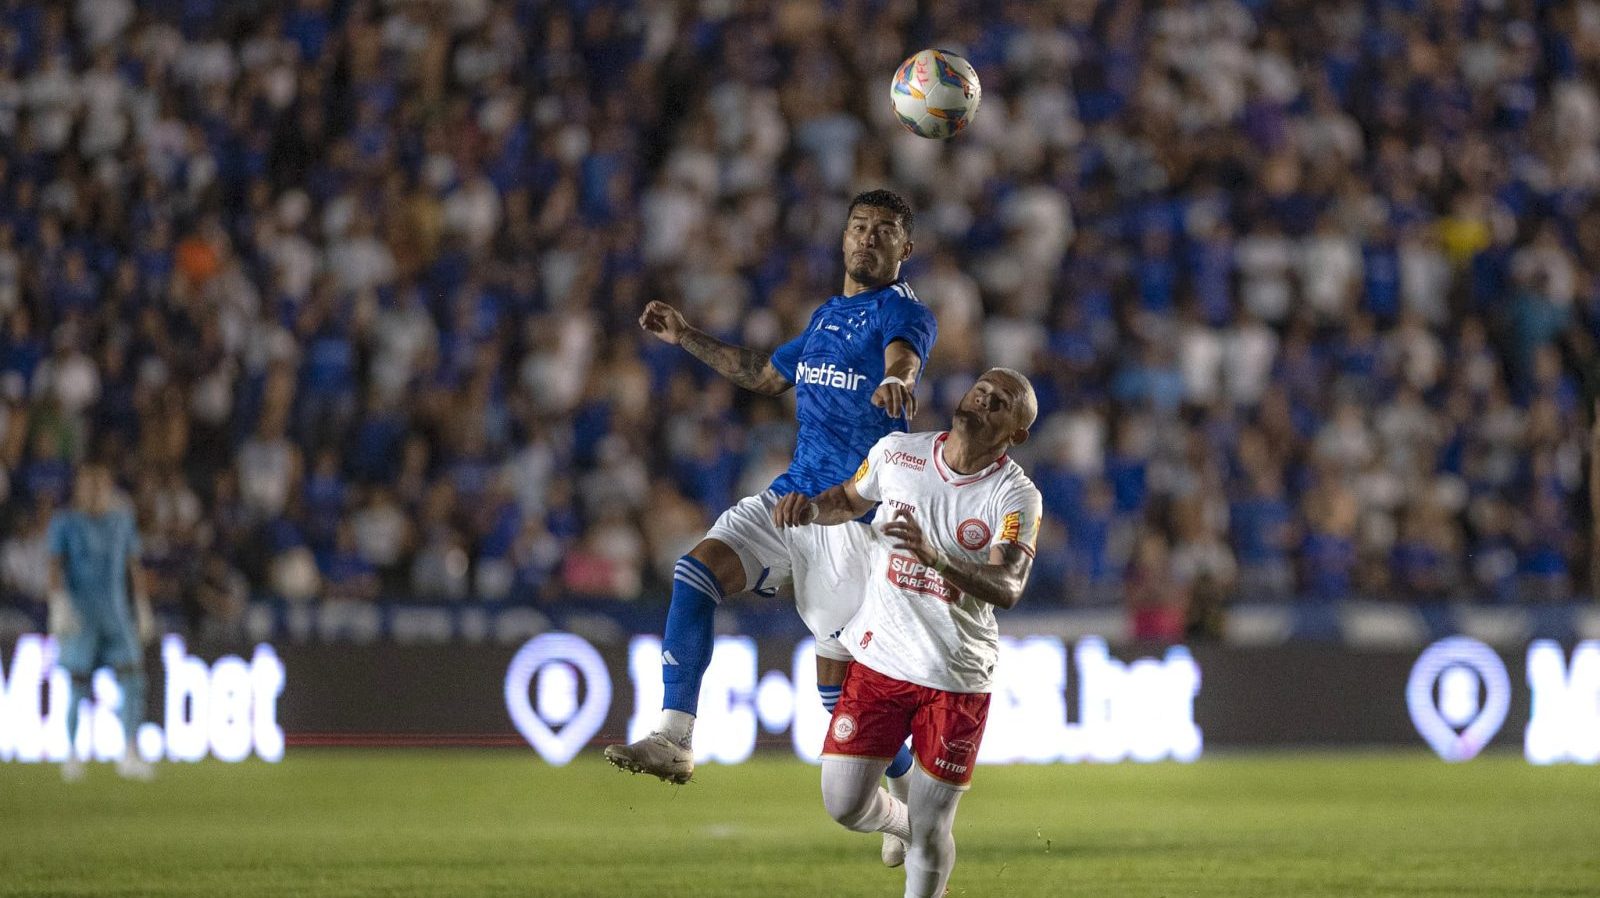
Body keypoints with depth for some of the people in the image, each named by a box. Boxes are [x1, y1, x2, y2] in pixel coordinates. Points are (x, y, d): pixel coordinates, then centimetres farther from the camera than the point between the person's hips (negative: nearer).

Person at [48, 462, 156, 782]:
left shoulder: (122, 520, 12)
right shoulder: (65, 522, -1)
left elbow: (134, 566, 16)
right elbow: (55, 565, -9)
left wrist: (143, 608, 12)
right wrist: (59, 604, -22)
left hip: (116, 611, 4)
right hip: (80, 611, -4)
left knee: (133, 677, -9)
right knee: (78, 684, -4)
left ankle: (131, 754, -8)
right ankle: (72, 753, 11)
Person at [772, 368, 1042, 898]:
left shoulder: (1015, 496, -12)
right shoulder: (897, 453, -1)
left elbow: (1008, 589, -27)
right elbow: (850, 500, 20)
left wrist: (935, 556, -44)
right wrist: (809, 507, -4)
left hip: (958, 678, -3)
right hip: (879, 658, 3)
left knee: (930, 830, -1)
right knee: (845, 804, 0)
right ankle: (902, 823, 33)